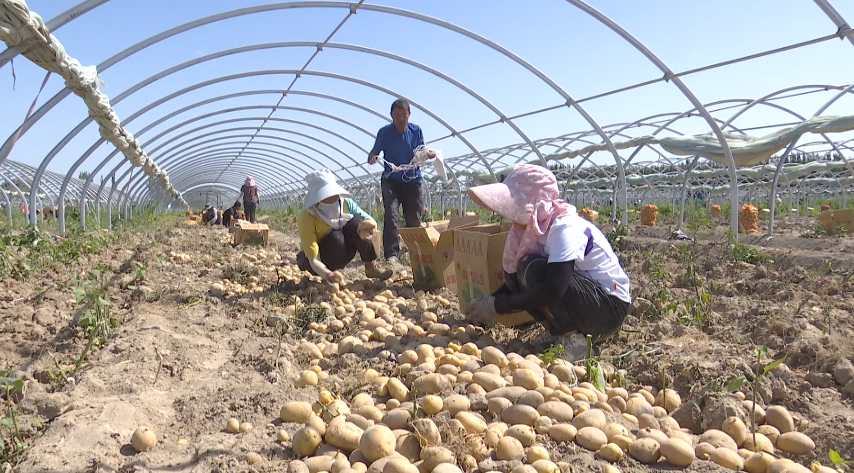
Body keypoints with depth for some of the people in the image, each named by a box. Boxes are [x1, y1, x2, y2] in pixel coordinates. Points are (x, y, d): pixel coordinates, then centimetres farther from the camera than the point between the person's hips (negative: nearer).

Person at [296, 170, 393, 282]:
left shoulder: (345, 203, -15)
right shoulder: (306, 217, -29)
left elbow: (372, 223, -18)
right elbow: (313, 260, -34)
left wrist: (369, 227, -43)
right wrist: (327, 274, -54)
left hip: (339, 258, 4)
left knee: (356, 224, -22)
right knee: (335, 238, -34)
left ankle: (371, 268, -13)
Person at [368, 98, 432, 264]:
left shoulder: (416, 130, 2)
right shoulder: (385, 132, -5)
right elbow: (375, 151, 0)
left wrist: (428, 154, -16)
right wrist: (372, 157, -24)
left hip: (413, 180, 2)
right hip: (391, 180, -2)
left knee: (415, 218, 4)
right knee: (391, 215, -17)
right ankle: (391, 253, -16)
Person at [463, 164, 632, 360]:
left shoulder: (565, 227, -24)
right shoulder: (535, 228, 2)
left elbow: (553, 288, -35)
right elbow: (514, 275, 9)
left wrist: (499, 306, -27)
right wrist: (489, 301, -9)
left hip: (610, 308, -8)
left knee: (533, 268, -27)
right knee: (514, 273, -5)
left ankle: (572, 338, -13)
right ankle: (558, 332, 3)